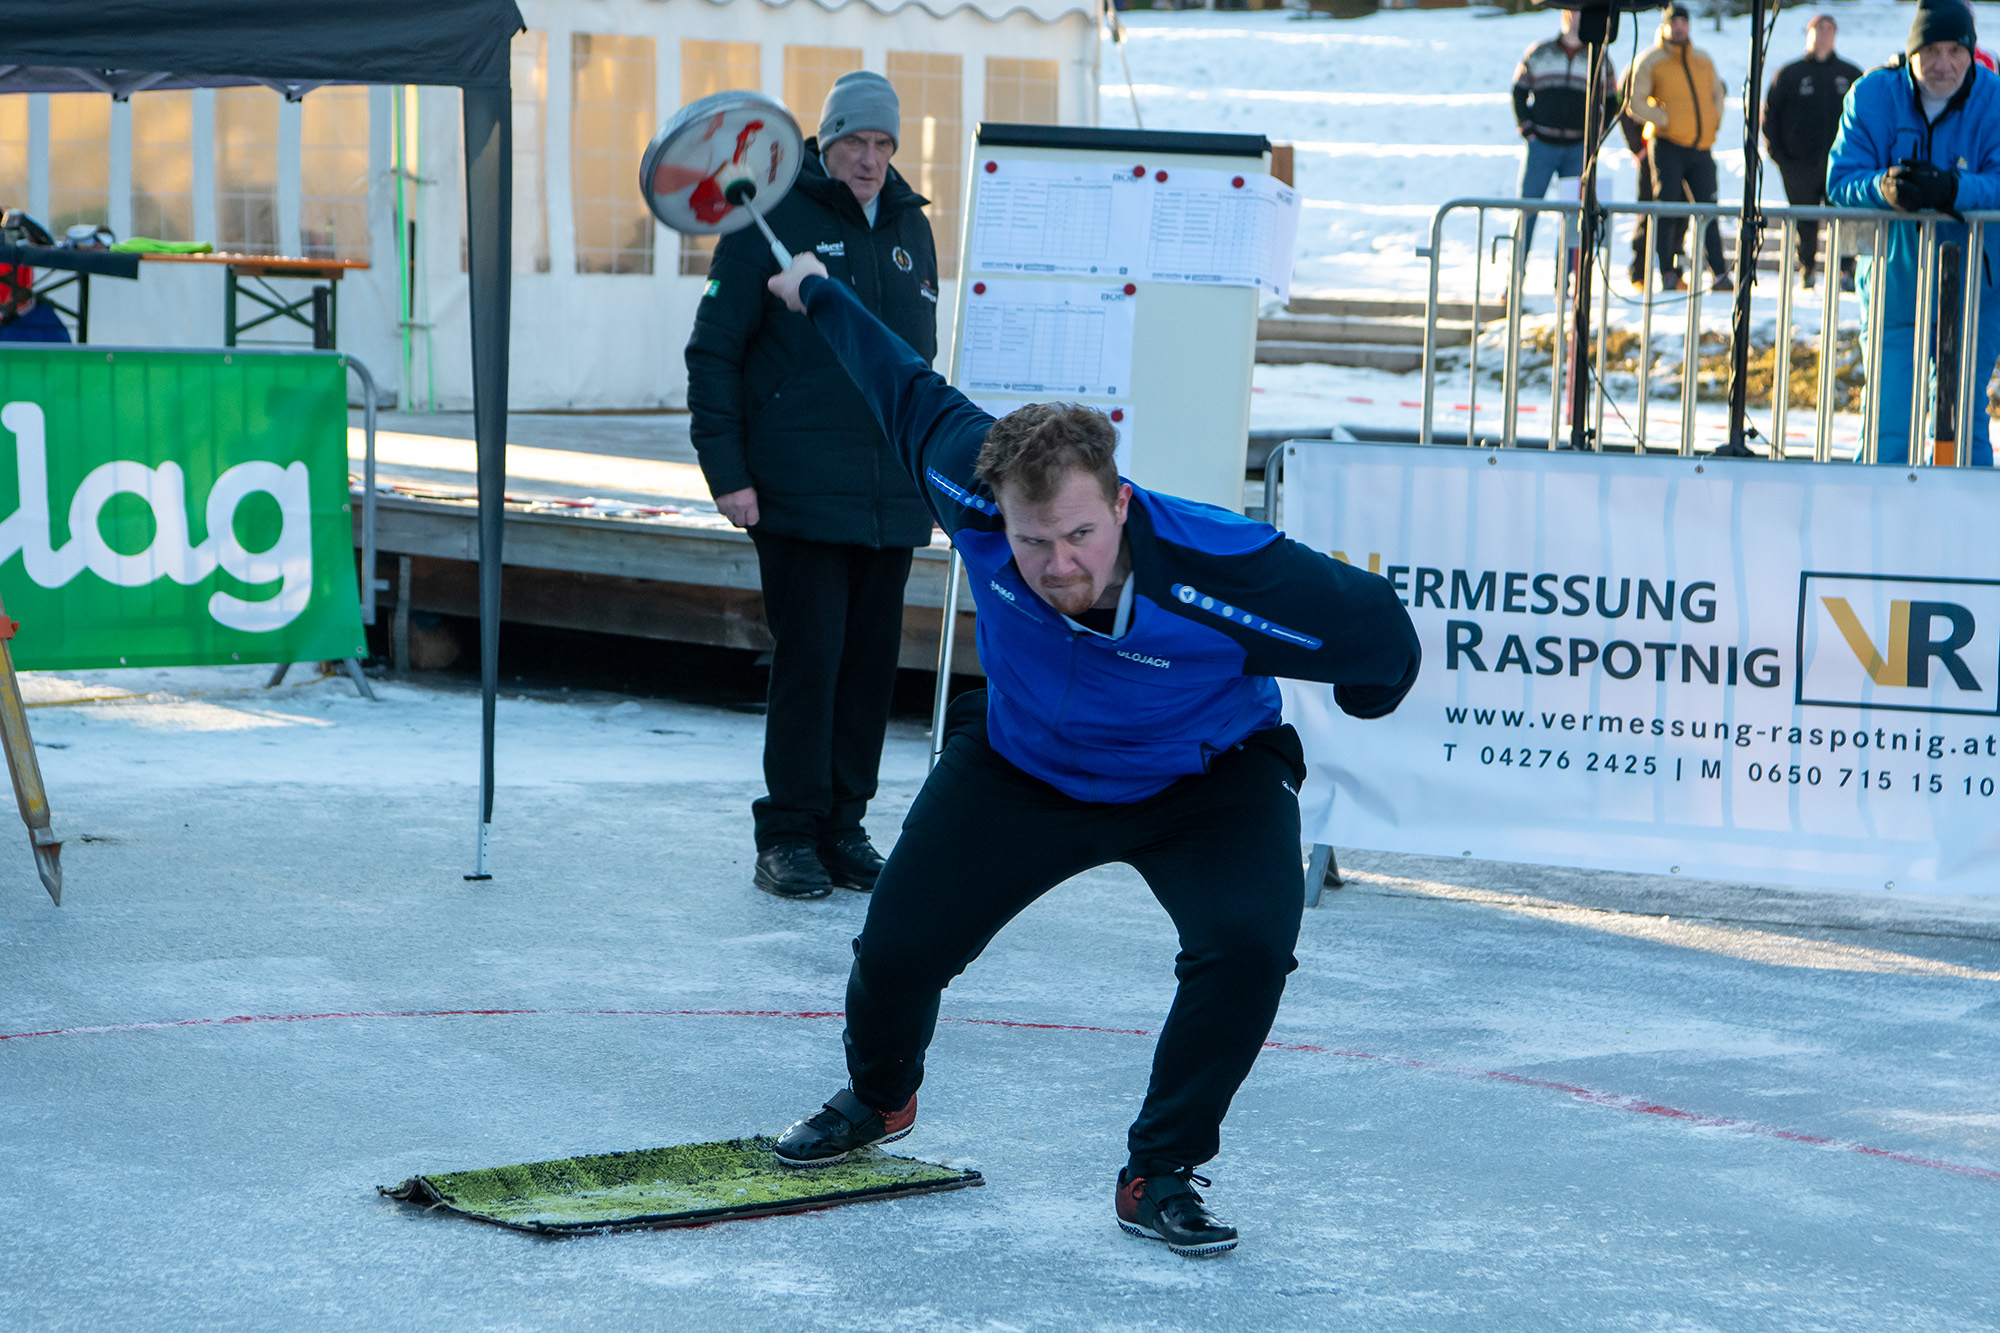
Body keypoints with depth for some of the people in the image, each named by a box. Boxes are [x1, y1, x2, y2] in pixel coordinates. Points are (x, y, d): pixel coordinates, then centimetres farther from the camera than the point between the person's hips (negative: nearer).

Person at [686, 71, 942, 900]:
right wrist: (726, 469, -10)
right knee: (809, 660, -7)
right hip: (800, 495, -5)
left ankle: (844, 828, 15)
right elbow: (713, 352, -4)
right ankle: (788, 837, 1)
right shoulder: (771, 220, -3)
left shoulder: (909, 227, 13)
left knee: (872, 661, 6)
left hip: (892, 495, 5)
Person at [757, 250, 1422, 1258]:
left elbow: (1377, 632, -22)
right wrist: (820, 294, 8)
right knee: (899, 945, -1)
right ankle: (879, 1098, 36)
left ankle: (1160, 1175, -8)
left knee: (1247, 946, -27)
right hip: (1020, 768, 3)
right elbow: (909, 392, -8)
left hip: (1205, 785, -2)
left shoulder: (1223, 574, -39)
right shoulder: (976, 493, -30)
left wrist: (1367, 698, 1)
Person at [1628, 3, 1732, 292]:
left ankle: (1720, 274, 0)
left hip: (1701, 147, 4)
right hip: (1668, 146, -4)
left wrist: (1714, 121, 9)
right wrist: (1665, 119, -13)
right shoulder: (1650, 61, 2)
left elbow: (1717, 93, 25)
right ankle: (1666, 274, -2)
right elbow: (1636, 103, -3)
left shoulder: (1703, 60, 15)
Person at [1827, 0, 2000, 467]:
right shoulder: (1872, 95, -4)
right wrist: (1883, 188, -31)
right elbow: (1841, 180, -9)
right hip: (1894, 277, 0)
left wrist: (1951, 191, -35)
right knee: (1888, 418, -4)